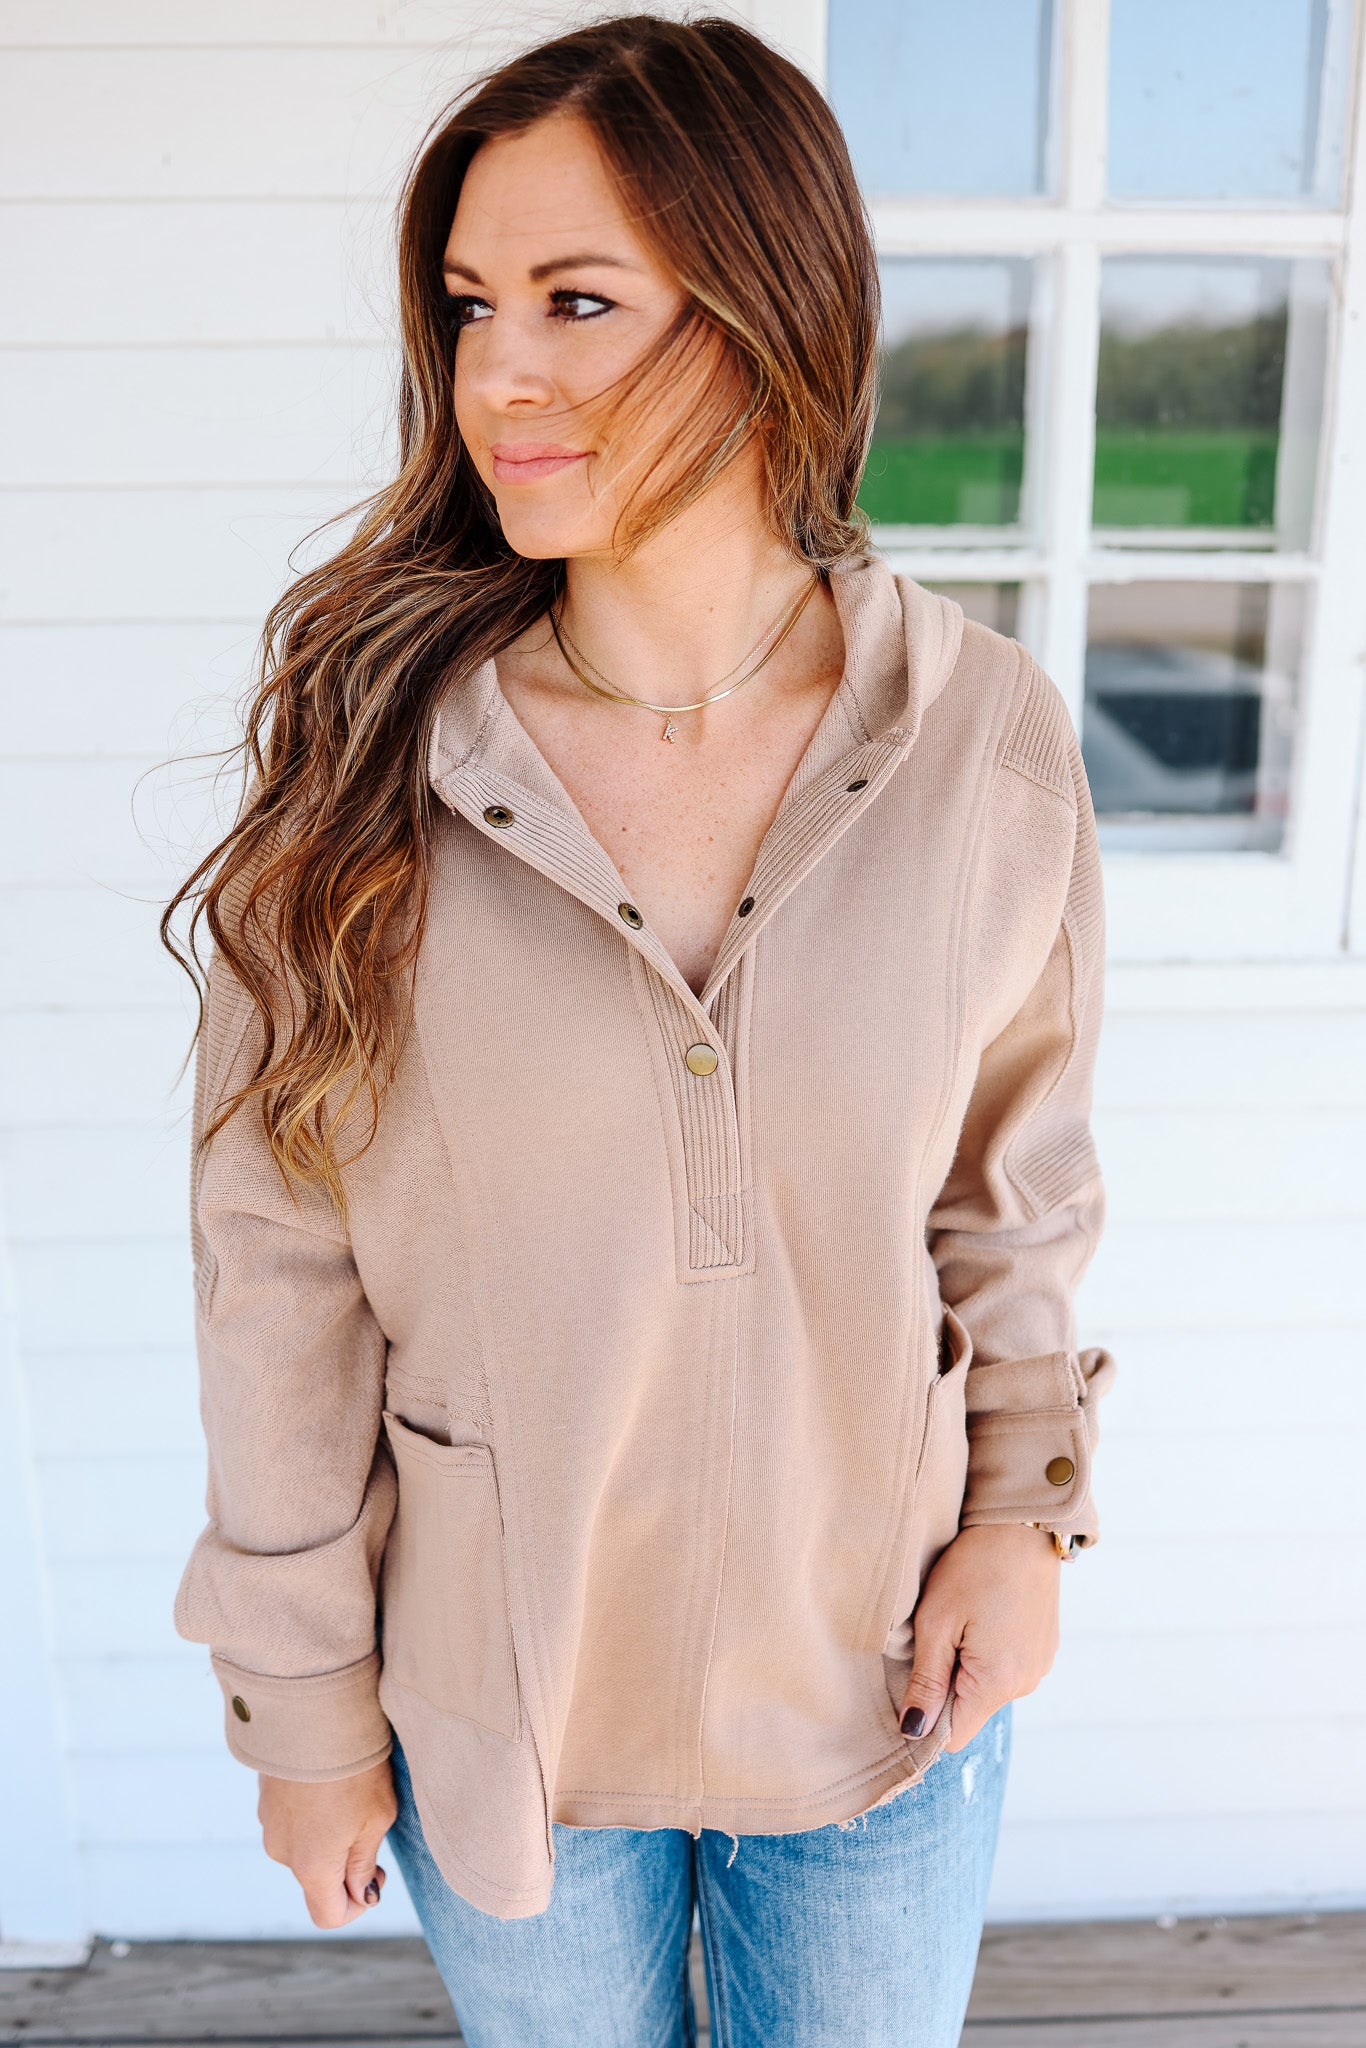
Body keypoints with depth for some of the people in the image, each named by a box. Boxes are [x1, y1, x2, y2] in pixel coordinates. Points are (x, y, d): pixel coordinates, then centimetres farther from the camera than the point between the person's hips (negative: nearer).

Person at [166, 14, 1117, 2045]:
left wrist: (1024, 1507, -3)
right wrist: (301, 1694, -4)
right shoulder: (370, 734, -16)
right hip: (498, 1684, 0)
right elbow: (278, 1255, -10)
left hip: (876, 1664, 1)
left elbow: (1016, 1176, 2)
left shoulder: (984, 733, -12)